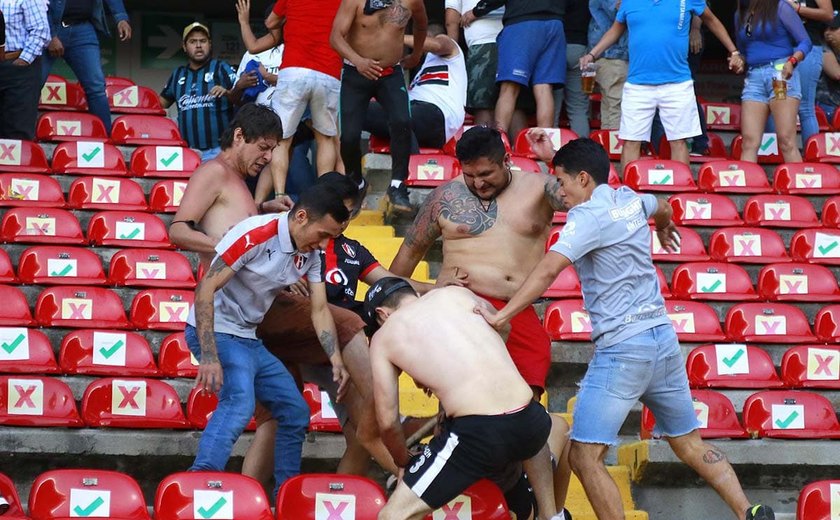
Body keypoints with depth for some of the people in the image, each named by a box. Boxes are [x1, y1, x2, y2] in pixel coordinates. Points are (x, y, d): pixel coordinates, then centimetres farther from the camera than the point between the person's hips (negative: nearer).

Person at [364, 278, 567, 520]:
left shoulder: (383, 338, 11)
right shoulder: (455, 293, 18)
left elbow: (388, 422, 11)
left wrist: (403, 461, 31)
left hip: (477, 433, -4)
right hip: (530, 423, 4)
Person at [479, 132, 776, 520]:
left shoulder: (588, 216, -10)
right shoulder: (630, 200, 12)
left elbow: (547, 270, -23)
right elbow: (662, 208, 37)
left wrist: (501, 316, -24)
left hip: (622, 347, -9)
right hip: (663, 338, 9)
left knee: (585, 456, -9)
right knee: (691, 445, 18)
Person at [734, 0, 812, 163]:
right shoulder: (740, 15, 17)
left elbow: (805, 42, 0)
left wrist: (792, 61, -18)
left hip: (779, 71, -5)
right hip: (753, 77, 5)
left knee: (786, 141, -12)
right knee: (749, 143, -4)